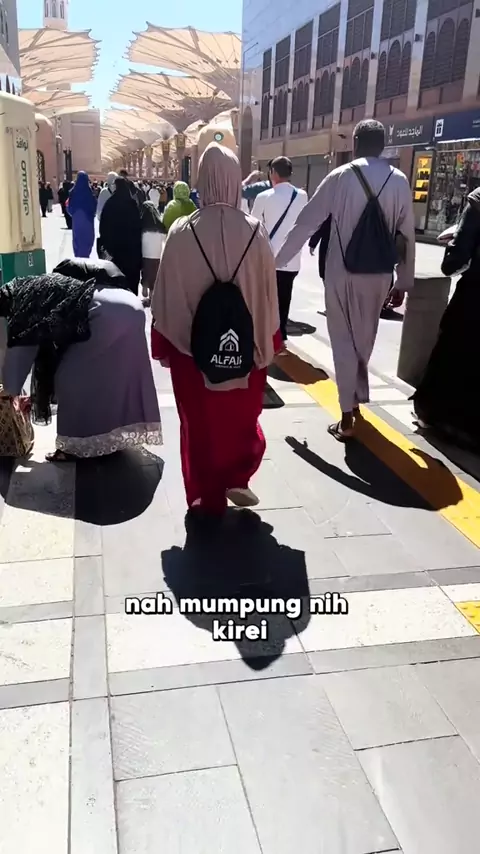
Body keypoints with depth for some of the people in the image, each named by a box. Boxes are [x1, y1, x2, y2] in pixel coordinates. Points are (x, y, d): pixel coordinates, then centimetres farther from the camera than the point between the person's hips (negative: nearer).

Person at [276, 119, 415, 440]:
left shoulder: (340, 177, -5)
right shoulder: (399, 181, 1)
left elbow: (306, 223, -5)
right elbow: (407, 235, 1)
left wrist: (277, 261, 3)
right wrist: (405, 280, 10)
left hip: (342, 272, -2)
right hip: (379, 274, 3)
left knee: (344, 341, 5)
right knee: (365, 339, 19)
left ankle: (348, 417, 3)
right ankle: (358, 397, 32)